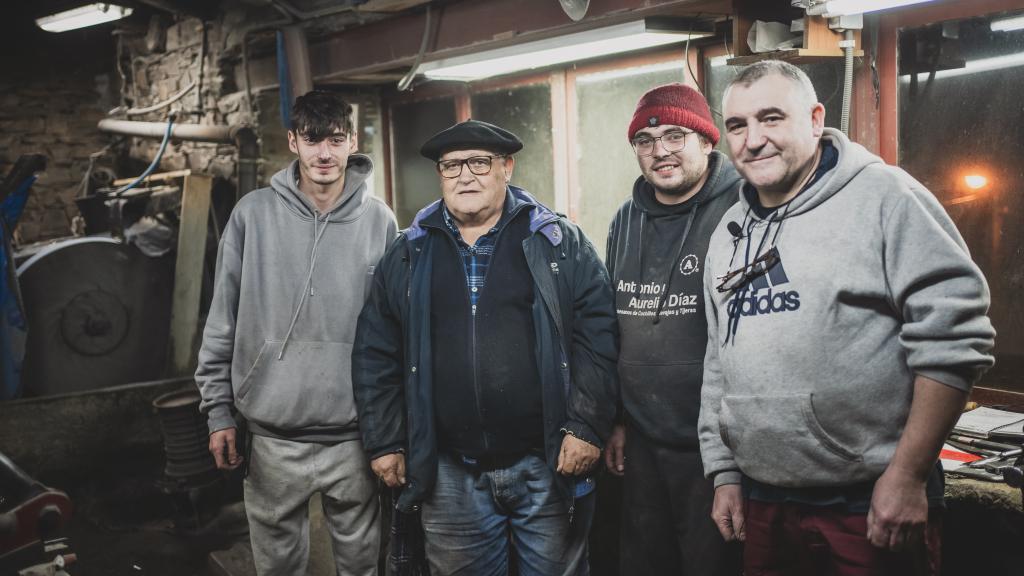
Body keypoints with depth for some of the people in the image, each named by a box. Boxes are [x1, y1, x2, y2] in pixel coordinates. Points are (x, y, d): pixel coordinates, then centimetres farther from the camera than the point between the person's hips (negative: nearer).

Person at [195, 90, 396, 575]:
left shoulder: (379, 221, 0)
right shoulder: (253, 214, -2)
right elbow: (222, 323, 2)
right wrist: (219, 410, 1)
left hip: (355, 437, 0)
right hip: (273, 436, 0)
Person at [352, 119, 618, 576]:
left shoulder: (559, 243, 0)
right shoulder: (409, 255, 7)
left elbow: (596, 337, -5)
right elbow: (376, 355, 8)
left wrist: (586, 428, -11)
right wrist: (384, 443, 4)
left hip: (547, 466, -2)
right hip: (448, 474, 2)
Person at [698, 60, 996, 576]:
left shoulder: (883, 198, -9)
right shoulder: (729, 232, 11)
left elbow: (952, 339, -14)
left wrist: (907, 475, -15)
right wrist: (724, 473, 14)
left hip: (871, 504, -6)